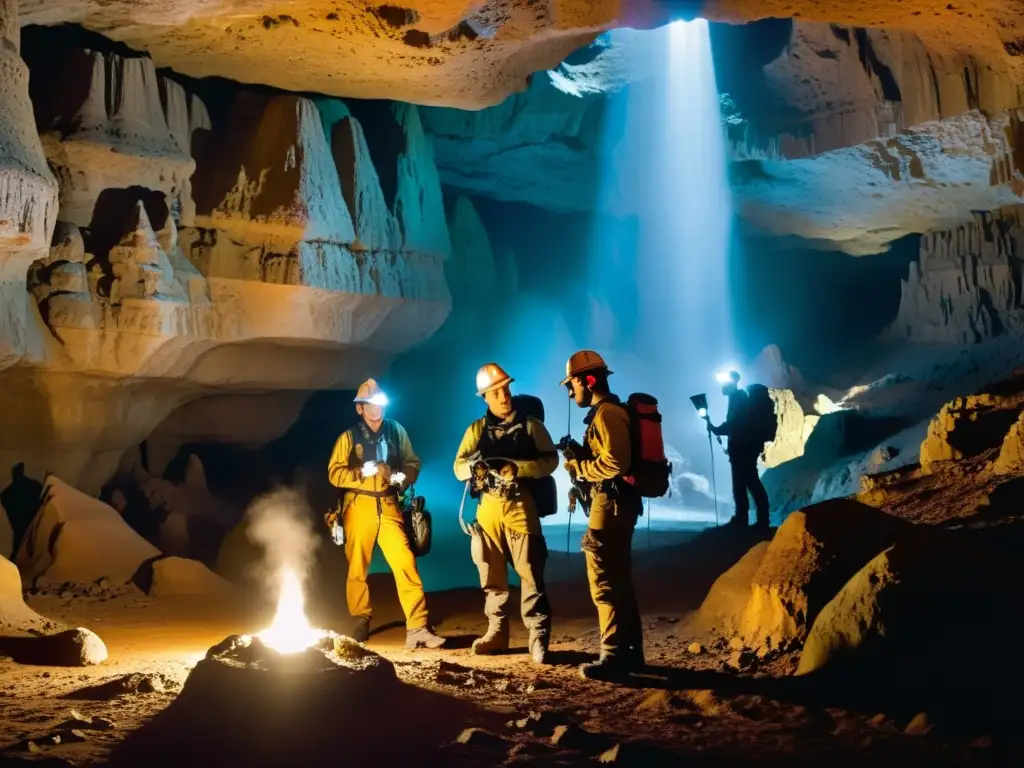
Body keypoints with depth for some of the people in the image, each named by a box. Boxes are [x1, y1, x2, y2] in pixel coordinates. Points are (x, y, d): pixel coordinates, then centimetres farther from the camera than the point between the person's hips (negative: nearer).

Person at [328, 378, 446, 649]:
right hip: (359, 506, -1)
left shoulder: (396, 431, 8)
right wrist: (364, 472, -16)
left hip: (388, 506, 1)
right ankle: (361, 622, 23)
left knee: (405, 563, -10)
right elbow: (334, 474, -4)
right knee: (357, 566, 5)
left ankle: (417, 628, -11)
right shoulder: (349, 437, 2)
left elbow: (412, 463, 12)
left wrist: (402, 477, -9)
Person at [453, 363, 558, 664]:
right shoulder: (477, 429, 10)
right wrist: (473, 465, -18)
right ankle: (496, 633, 20)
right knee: (491, 575, 9)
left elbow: (550, 460, -5)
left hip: (521, 506, -3)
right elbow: (458, 467, 5)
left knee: (530, 574, -7)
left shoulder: (531, 425, 3)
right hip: (488, 507, 3)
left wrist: (517, 468, -18)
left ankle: (538, 639, -5)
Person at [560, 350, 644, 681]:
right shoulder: (609, 411, 17)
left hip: (611, 503, -11)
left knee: (605, 582, -7)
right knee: (619, 580, 15)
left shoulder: (606, 413, -16)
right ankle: (630, 652, 21)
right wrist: (581, 455, 6)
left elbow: (614, 463, -25)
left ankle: (615, 657, -4)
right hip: (616, 503, 11)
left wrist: (577, 467, -12)